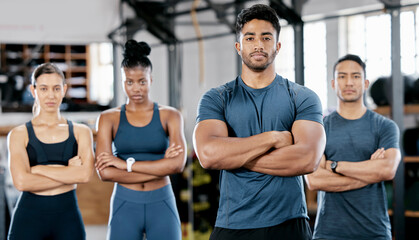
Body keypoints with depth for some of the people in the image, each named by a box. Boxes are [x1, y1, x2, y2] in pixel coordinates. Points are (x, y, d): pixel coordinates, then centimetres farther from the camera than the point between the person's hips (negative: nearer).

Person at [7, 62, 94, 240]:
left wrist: (37, 169, -7)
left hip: (68, 218, 1)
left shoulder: (81, 132, 7)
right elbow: (21, 181, -12)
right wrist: (69, 173, -8)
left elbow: (85, 174, -9)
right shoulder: (19, 134, 3)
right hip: (29, 218, -1)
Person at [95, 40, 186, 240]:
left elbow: (178, 164, -12)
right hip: (125, 207, 0)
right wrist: (160, 166, -12)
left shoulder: (170, 116, 3)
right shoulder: (109, 118, 2)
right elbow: (105, 172, -10)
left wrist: (126, 163, -13)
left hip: (162, 206, 0)